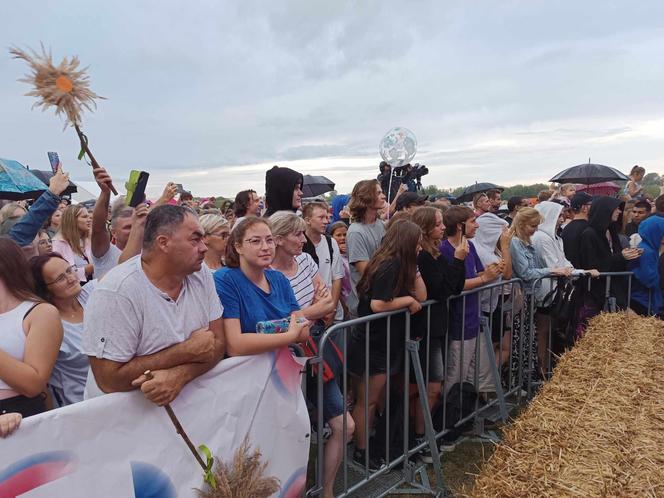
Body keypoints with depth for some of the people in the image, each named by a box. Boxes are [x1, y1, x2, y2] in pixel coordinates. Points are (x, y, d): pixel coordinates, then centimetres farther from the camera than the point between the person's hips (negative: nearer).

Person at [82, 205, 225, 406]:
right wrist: (187, 351, -16)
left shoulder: (201, 275, -3)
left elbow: (217, 343, -2)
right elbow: (109, 379, -18)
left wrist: (180, 374, -19)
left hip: (186, 398, 3)